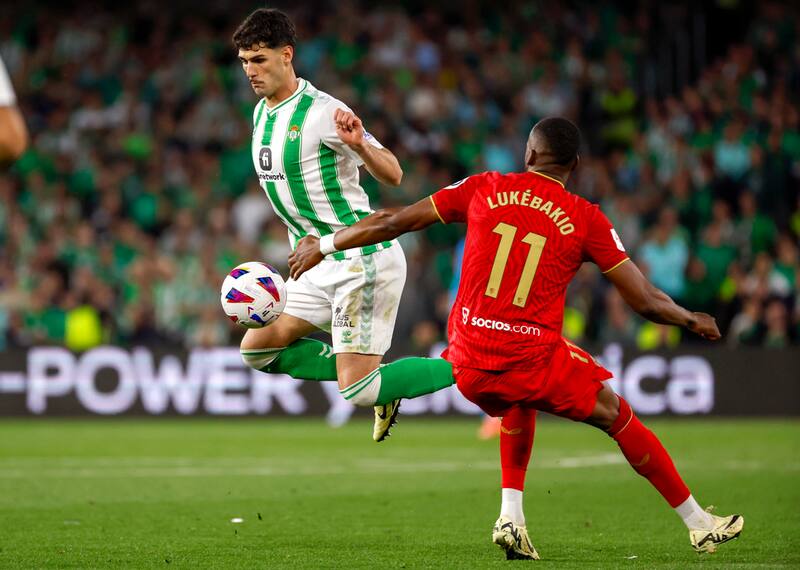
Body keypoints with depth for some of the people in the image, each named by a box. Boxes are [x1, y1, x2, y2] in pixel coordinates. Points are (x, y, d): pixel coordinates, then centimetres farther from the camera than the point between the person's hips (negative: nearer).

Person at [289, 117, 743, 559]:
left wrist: (322, 246, 23)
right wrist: (694, 321, 21)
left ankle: (512, 518, 22)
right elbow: (645, 302, 0)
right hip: (535, 358, -3)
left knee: (519, 403, 35)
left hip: (468, 361, 3)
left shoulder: (484, 189, 5)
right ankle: (699, 525, 22)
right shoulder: (586, 219, -1)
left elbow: (394, 223, 10)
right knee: (619, 418, 17)